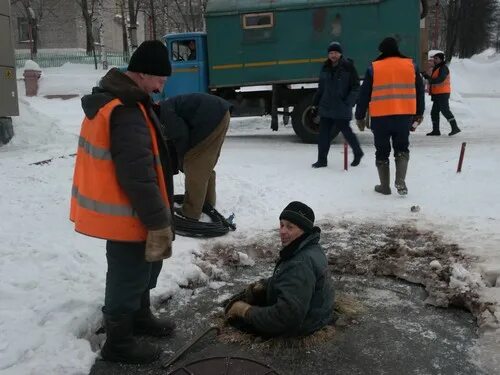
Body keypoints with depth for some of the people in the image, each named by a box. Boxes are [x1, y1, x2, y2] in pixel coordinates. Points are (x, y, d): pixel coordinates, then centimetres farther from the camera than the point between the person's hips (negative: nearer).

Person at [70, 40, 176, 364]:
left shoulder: (111, 99, 8)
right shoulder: (126, 113, -27)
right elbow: (138, 177, -29)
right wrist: (159, 223, -21)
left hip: (118, 208, 10)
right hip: (126, 215, -10)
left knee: (144, 265, 25)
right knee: (129, 274, 7)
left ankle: (140, 317, 45)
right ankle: (119, 342, 26)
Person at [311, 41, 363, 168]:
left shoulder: (348, 67, -4)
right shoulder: (326, 68, 12)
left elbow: (355, 87, -5)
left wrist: (349, 103, -15)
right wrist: (315, 103, 17)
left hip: (342, 109, -5)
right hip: (326, 107, 5)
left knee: (346, 131, 4)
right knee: (323, 133, 1)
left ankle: (358, 153, 29)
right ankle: (322, 160, 10)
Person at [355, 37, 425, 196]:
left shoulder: (374, 68, -1)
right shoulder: (410, 65, 6)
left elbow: (364, 94, 1)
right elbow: (419, 91, 12)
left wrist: (360, 116, 10)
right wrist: (419, 113, 22)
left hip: (380, 117, -2)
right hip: (404, 115, 2)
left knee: (382, 151, 11)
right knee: (402, 148, 15)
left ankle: (384, 186, 16)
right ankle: (400, 181, -2)